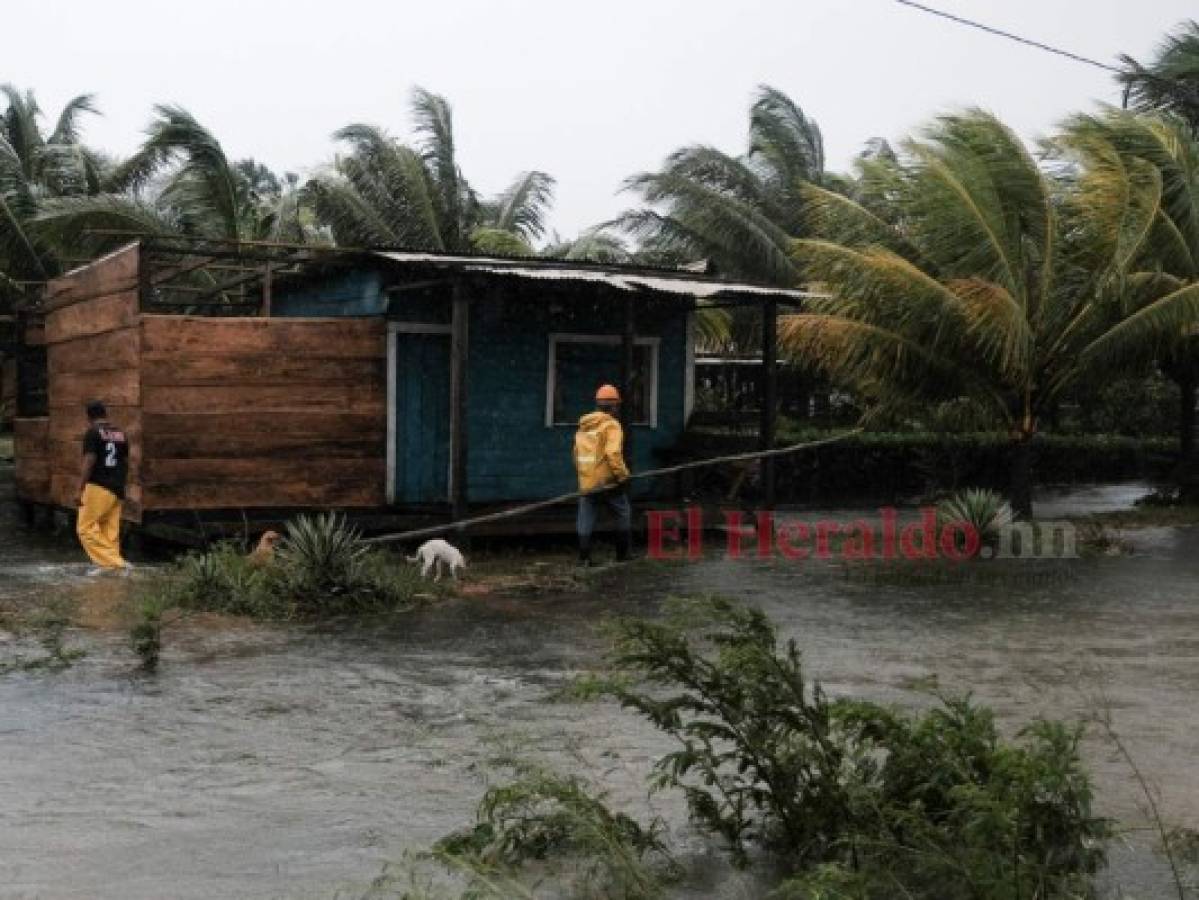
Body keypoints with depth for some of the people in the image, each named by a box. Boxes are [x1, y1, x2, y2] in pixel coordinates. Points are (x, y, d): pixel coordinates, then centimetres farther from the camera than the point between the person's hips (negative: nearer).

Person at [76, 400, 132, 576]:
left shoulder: (93, 433, -8)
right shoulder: (121, 434, 12)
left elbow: (89, 463, -14)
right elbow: (126, 463, 15)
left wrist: (80, 489, -10)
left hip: (98, 488, -7)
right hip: (117, 489, 7)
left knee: (86, 527, -2)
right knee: (110, 530, 9)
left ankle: (117, 563, -11)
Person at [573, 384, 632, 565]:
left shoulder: (583, 425, 12)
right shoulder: (611, 425, -10)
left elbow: (577, 455, 17)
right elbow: (613, 453, -22)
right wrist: (622, 475, -14)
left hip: (586, 482, 6)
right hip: (607, 481, -6)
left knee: (585, 520, 6)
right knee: (624, 514, 10)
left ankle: (584, 557, 3)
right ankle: (623, 553, 13)